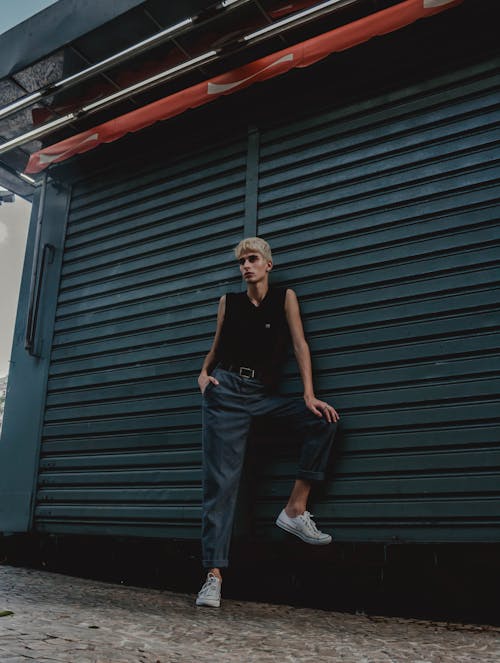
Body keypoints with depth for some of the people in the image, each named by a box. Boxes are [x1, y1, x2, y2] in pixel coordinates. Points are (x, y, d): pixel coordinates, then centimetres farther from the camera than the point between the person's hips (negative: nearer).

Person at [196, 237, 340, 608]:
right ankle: (214, 574, -6)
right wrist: (203, 374, -1)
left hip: (264, 396, 1)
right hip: (227, 390, -1)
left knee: (324, 420, -20)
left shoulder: (285, 297, 8)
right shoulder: (229, 301, 12)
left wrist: (309, 396, -12)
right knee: (221, 481, -7)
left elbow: (300, 345, -2)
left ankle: (295, 510, -13)